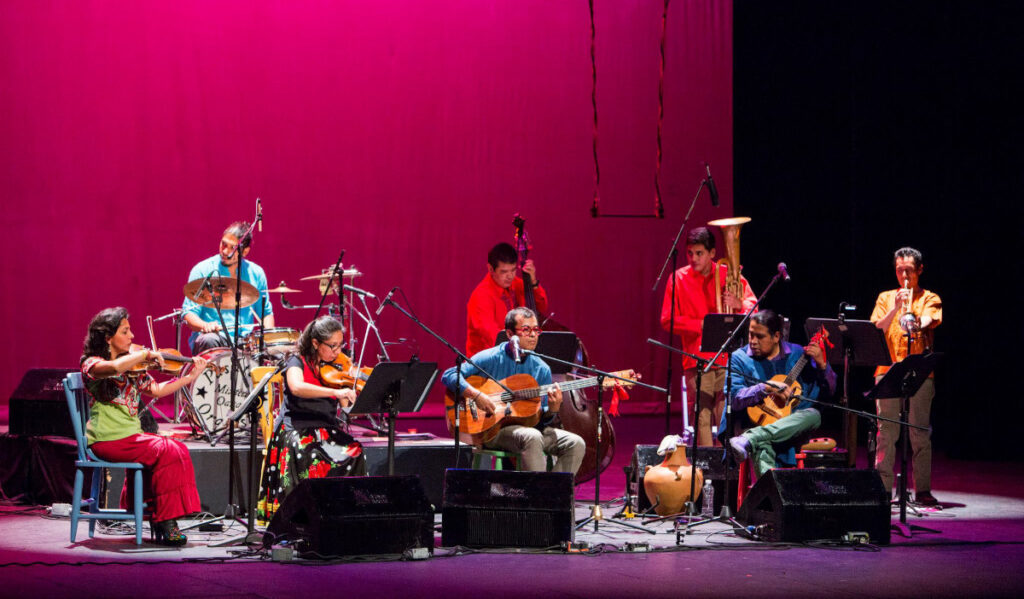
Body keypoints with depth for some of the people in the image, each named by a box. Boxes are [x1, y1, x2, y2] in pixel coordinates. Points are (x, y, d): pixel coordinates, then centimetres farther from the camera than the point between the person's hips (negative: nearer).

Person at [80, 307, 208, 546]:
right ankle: (165, 523, -19)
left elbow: (156, 390, 18)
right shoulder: (92, 364, -9)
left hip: (131, 436, 8)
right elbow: (114, 368, -32)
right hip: (107, 440, -8)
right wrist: (146, 354, -22)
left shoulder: (133, 369, 16)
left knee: (178, 450, -12)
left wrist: (191, 376, 12)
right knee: (167, 452, -23)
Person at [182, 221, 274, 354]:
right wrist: (204, 325, -25)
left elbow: (266, 311, 21)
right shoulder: (203, 271, 1)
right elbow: (189, 313, -3)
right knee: (209, 340, -37)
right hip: (214, 335, -3)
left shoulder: (256, 273, 12)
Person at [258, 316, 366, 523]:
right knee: (310, 457, -35)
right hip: (296, 430, -5)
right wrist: (335, 392, -34)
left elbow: (349, 408, 7)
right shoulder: (297, 362, -1)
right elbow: (297, 387, -25)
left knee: (355, 452, -24)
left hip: (328, 431, 5)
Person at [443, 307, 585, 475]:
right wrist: (476, 395, -25)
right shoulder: (490, 358, -4)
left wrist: (553, 409, -14)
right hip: (492, 429, -5)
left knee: (576, 444, -14)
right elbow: (449, 375, -13)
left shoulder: (542, 369, 8)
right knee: (532, 436, -36)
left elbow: (541, 420, 9)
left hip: (529, 427, 5)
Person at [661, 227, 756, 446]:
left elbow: (753, 304, 8)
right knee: (702, 418, -7)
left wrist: (738, 304, -15)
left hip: (728, 356, 1)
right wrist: (701, 325, -11)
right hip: (697, 359, -1)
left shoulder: (728, 274, 9)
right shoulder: (679, 279, 6)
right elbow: (667, 320, 3)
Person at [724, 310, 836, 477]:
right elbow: (734, 399, -8)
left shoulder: (797, 353, 12)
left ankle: (749, 440, -45)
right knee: (763, 445, -38)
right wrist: (766, 388, -21)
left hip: (792, 427, 3)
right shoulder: (740, 358, 7)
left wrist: (821, 364, -7)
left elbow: (830, 390, 11)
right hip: (756, 424, -2)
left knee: (813, 415, -31)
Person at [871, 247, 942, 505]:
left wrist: (916, 325, -33)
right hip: (888, 370, 2)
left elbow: (927, 320, -10)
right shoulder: (886, 298, 17)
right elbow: (876, 329, 4)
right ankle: (883, 487, 1)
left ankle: (922, 489, -1)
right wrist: (895, 308, -10)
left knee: (920, 433, -4)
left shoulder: (930, 299, 11)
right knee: (886, 432, -2)